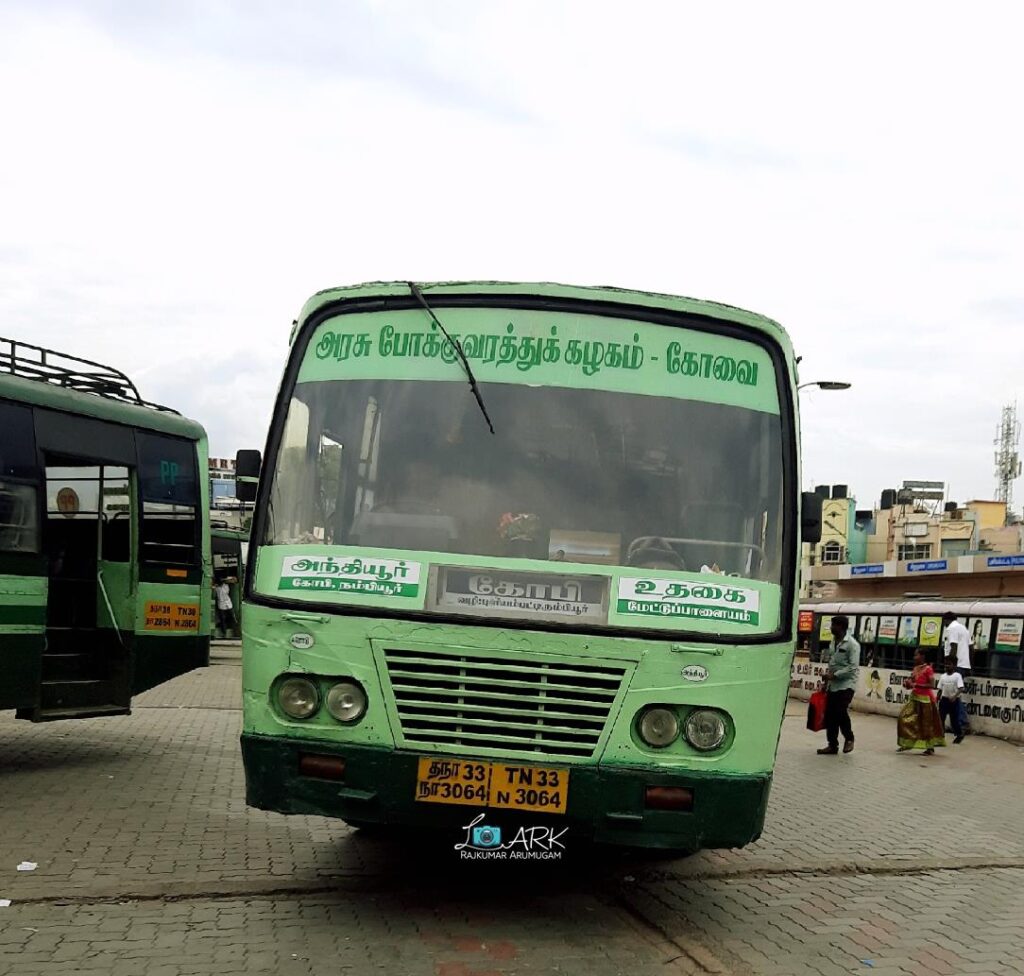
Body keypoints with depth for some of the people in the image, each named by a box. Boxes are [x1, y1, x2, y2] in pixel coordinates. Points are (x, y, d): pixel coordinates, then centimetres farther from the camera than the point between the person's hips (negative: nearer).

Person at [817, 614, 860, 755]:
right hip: (833, 685, 7)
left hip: (846, 684, -7)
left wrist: (835, 675, -17)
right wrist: (828, 676, 12)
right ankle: (832, 745, 15)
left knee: (841, 711, -17)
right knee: (830, 715, 5)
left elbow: (853, 668, -16)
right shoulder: (834, 642, 12)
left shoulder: (852, 644, -11)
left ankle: (849, 739, 7)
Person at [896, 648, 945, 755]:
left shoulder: (928, 669, -12)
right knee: (905, 718, 1)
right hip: (914, 697, 8)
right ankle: (907, 743, 11)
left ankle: (930, 748, 10)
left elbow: (931, 684, -19)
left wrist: (915, 685, -23)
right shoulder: (915, 668, 10)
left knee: (927, 724, 0)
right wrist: (908, 683, -3)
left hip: (924, 699, -8)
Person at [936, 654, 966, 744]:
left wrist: (954, 696, -31)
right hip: (944, 699, 4)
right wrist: (937, 700, 7)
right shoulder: (943, 676, 6)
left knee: (954, 719, 6)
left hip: (954, 701, -4)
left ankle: (959, 735, 30)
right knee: (940, 718, -2)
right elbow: (940, 690, 10)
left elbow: (961, 688, -18)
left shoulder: (957, 676, -8)